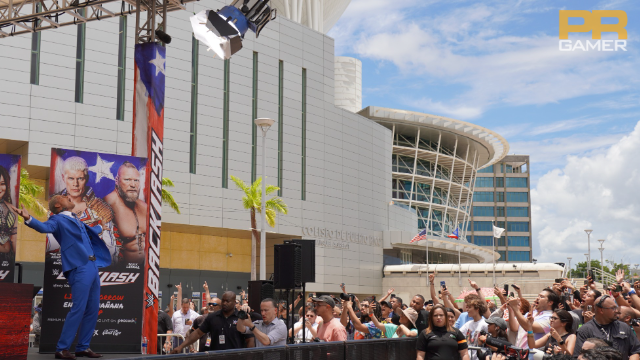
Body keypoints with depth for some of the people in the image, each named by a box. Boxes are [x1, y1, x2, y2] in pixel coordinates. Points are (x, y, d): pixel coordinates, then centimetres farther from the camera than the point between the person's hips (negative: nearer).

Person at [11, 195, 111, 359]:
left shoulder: (76, 220, 24)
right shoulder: (58, 219, 0)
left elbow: (90, 231, 46)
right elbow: (44, 227, -22)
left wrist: (100, 227, 67)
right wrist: (28, 218, -43)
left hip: (92, 267, 8)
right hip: (79, 268, -8)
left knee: (93, 309, 9)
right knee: (78, 309, -13)